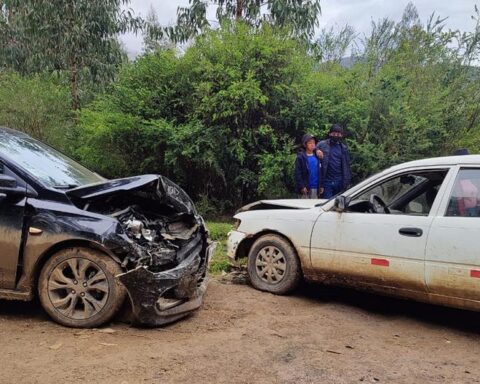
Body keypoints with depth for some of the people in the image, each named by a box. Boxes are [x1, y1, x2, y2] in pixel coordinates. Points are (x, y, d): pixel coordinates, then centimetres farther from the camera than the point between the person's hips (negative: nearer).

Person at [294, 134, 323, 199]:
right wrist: (302, 186, -15)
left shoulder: (317, 156, 9)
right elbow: (297, 173, -9)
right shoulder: (300, 157, -5)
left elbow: (321, 172, 12)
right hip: (305, 188, -5)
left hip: (315, 188, 5)